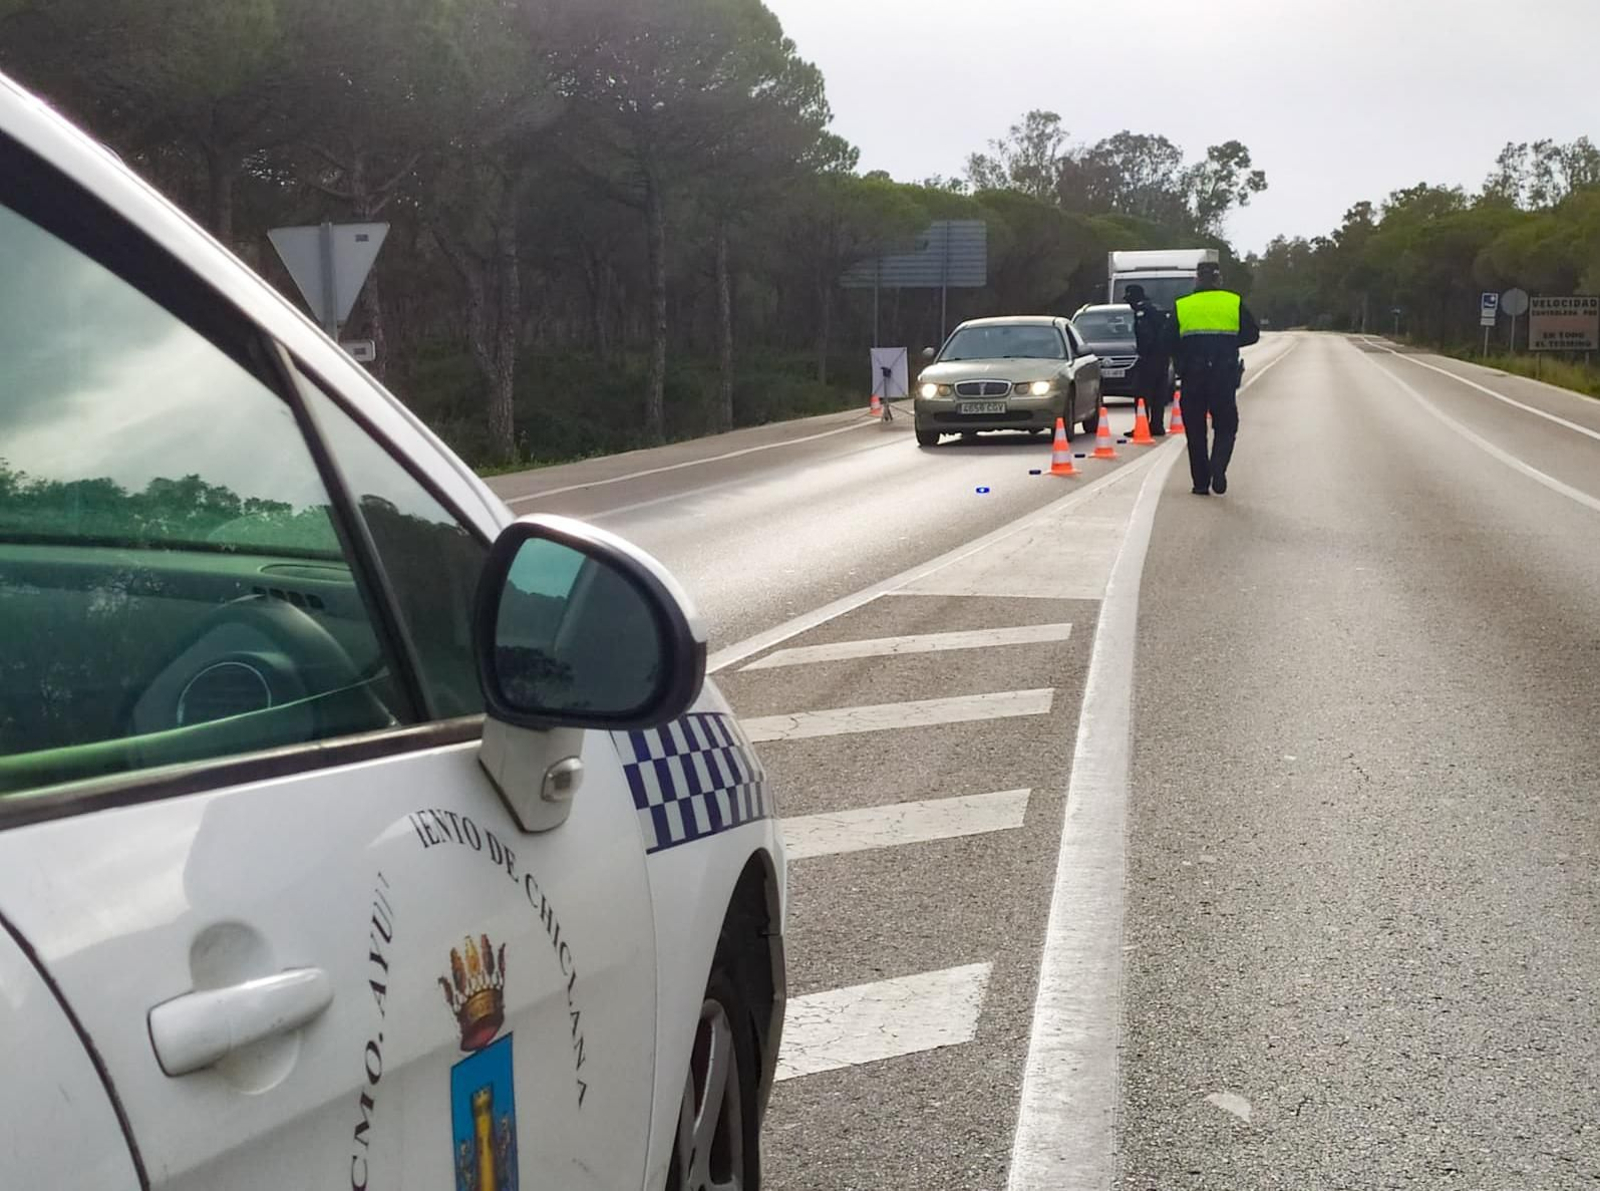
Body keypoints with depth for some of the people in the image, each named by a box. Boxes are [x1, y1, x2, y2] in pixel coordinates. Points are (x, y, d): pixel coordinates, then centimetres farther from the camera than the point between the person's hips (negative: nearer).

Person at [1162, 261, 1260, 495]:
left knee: (1196, 431, 9)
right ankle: (1218, 468, -15)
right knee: (1226, 427, 10)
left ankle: (1201, 482, 7)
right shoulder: (1235, 303, 3)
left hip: (1192, 378, 0)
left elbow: (1170, 342, 1)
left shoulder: (1181, 306, 3)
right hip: (1225, 377, 0)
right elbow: (1252, 334, 5)